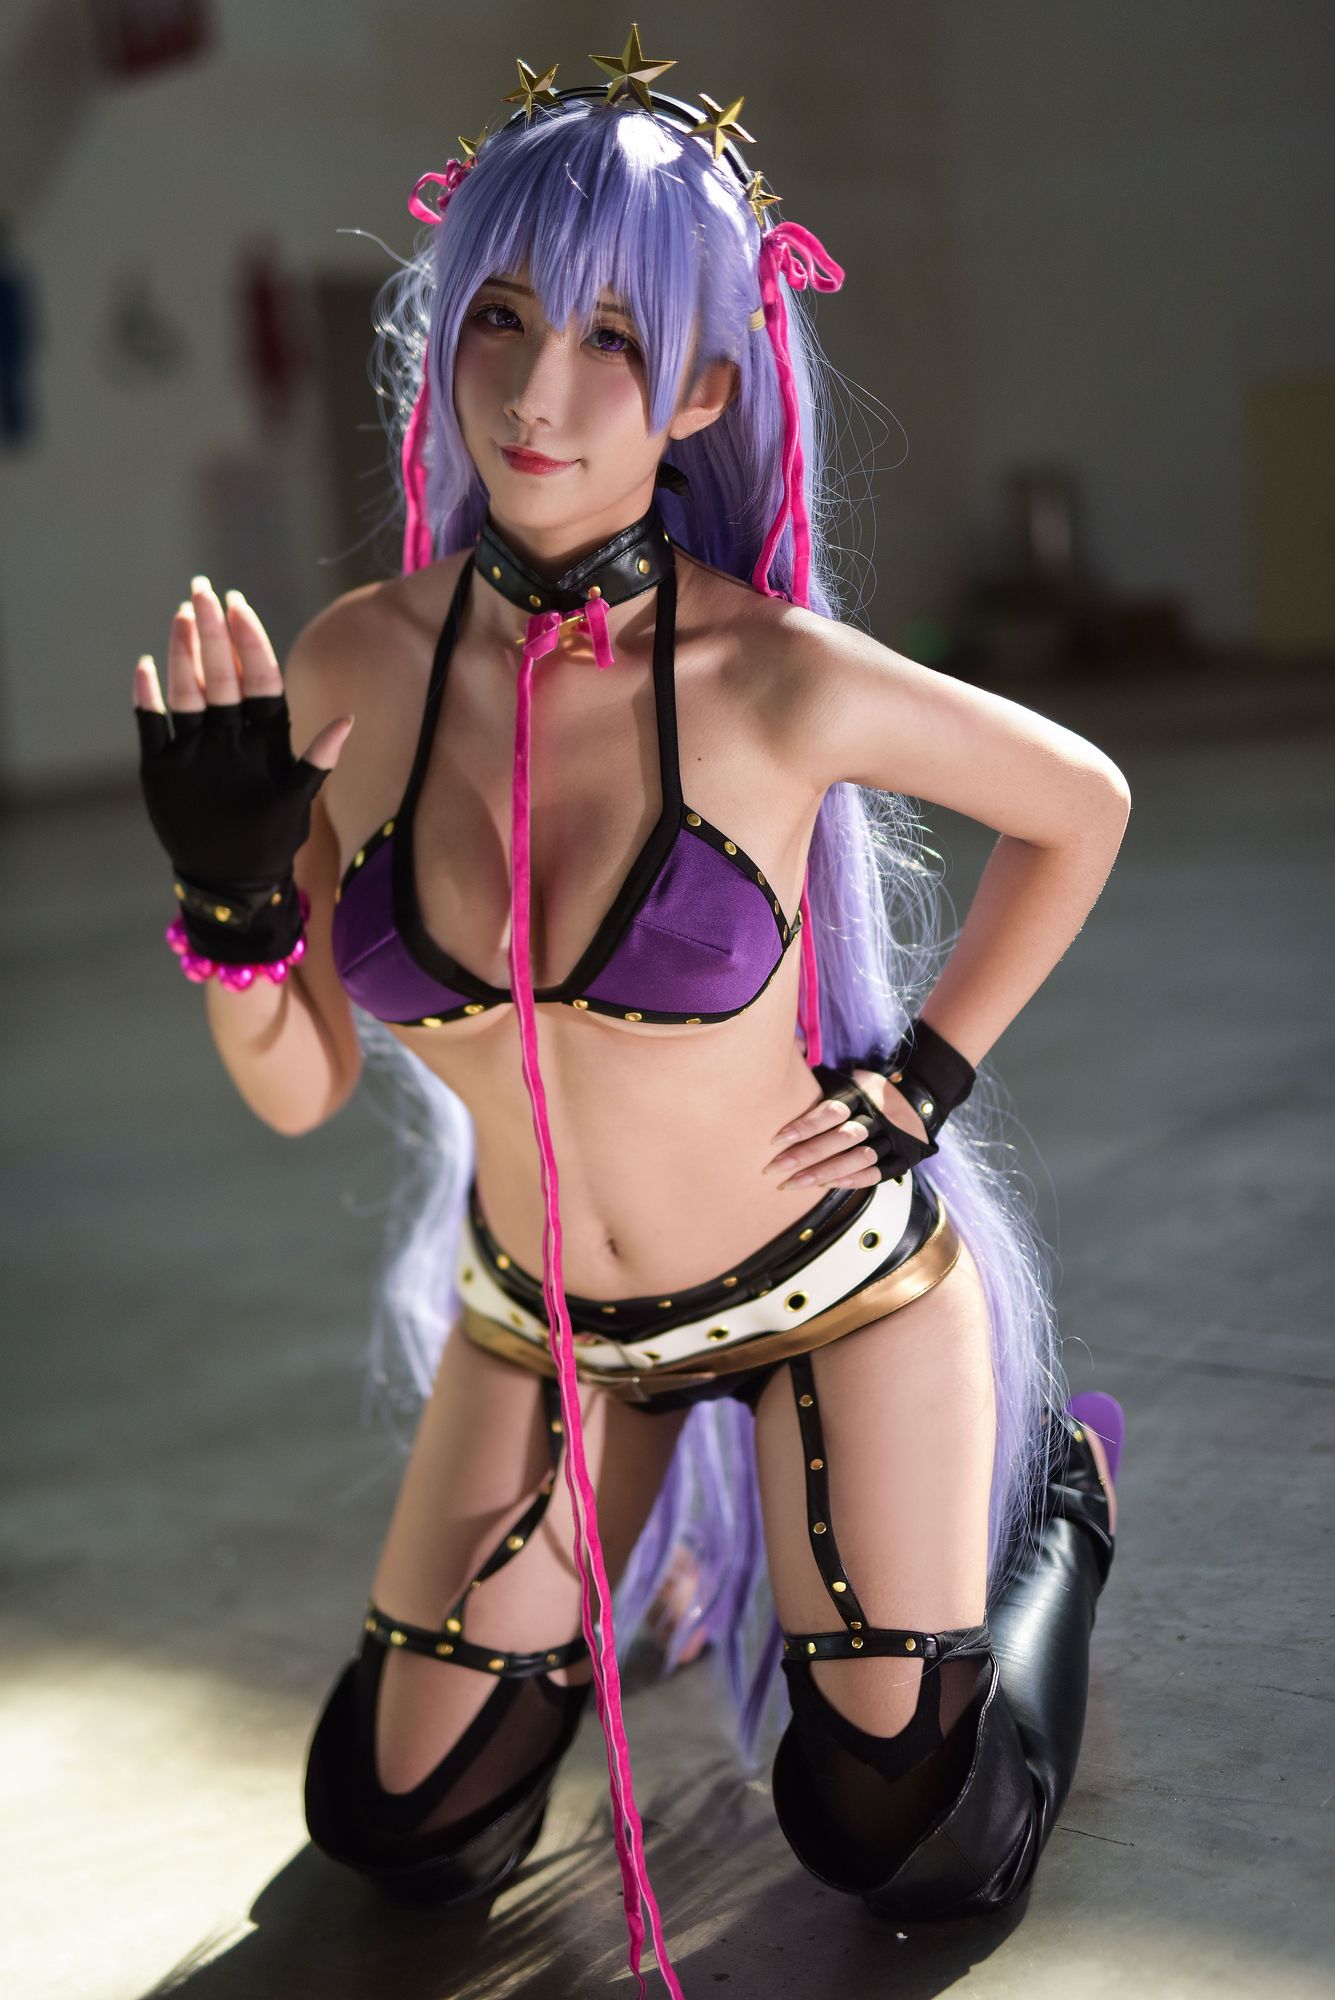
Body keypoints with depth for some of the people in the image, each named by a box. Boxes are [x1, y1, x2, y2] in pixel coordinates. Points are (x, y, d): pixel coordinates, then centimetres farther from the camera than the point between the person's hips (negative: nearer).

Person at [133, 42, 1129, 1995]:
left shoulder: (780, 676, -23)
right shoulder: (357, 665, -14)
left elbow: (1079, 804, -3)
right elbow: (298, 1089, -6)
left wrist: (930, 1077, -6)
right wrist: (236, 890, -23)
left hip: (836, 1290, -3)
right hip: (540, 1323, 3)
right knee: (399, 1834, 11)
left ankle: (1055, 1495, 33)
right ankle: (635, 1524, 37)